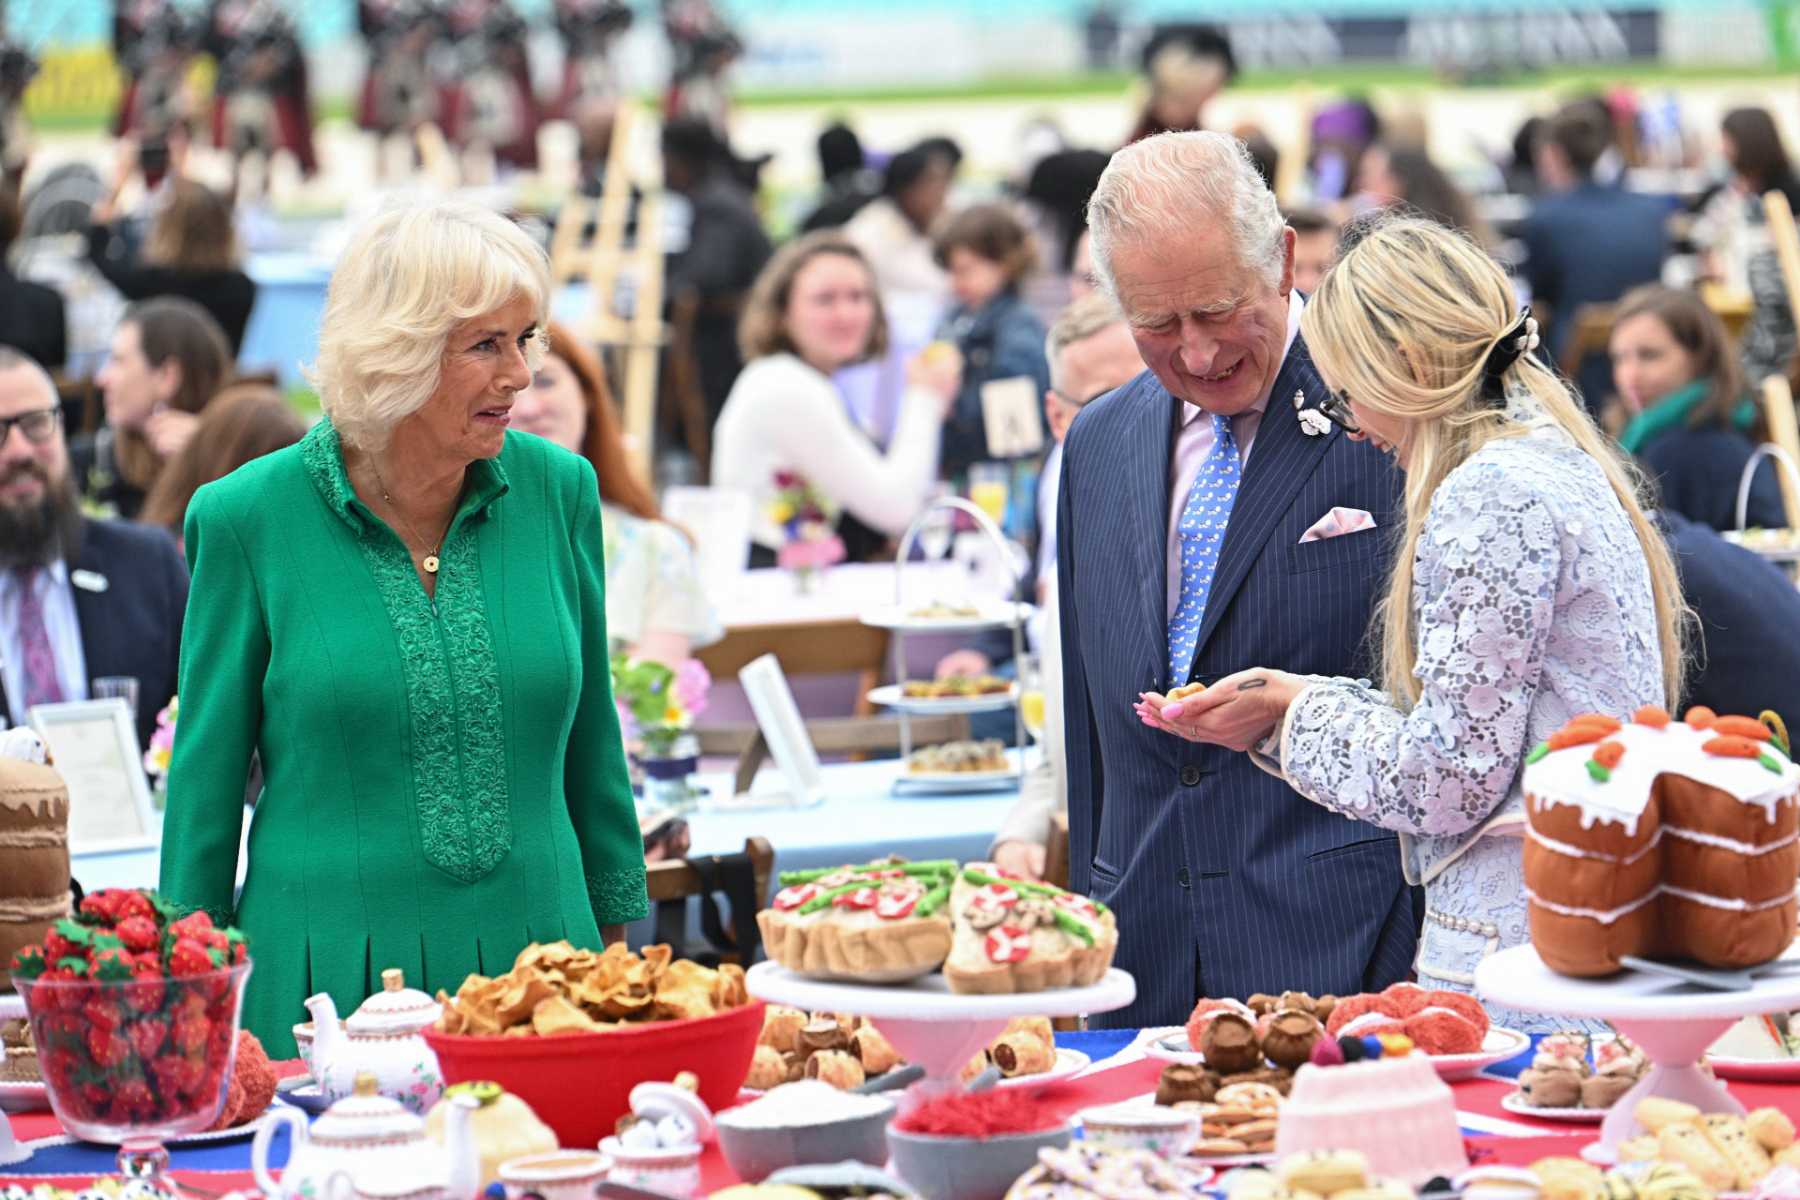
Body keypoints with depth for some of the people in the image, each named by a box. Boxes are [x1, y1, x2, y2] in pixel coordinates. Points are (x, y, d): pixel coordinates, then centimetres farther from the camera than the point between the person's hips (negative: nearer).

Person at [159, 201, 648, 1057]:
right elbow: (206, 782, 1)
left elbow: (592, 753, 12)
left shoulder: (557, 492, 3)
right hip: (331, 982, -2)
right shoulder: (248, 520, -5)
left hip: (537, 963, 3)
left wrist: (616, 940, 12)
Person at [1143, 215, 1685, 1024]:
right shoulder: (1561, 466, 17)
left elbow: (1448, 780, -15)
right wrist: (1290, 709, 14)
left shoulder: (1491, 496, -14)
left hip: (1523, 949, -10)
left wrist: (1297, 712, 0)